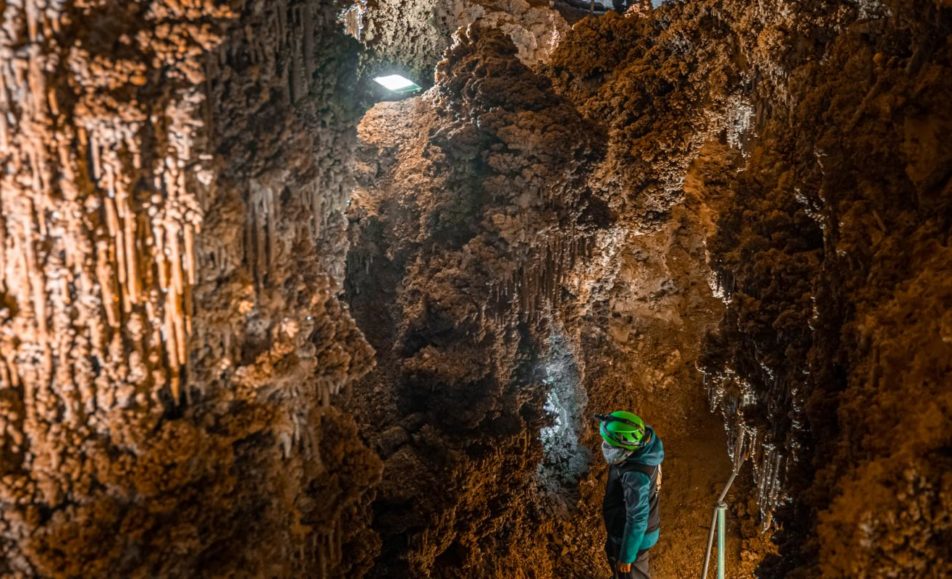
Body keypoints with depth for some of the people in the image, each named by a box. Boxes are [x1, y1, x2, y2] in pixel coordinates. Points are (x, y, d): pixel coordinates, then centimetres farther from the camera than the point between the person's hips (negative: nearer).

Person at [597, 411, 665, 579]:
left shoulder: (636, 475, -42)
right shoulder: (643, 443, -17)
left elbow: (637, 520, -30)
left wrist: (627, 556, -17)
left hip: (634, 534, -8)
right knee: (613, 552, 35)